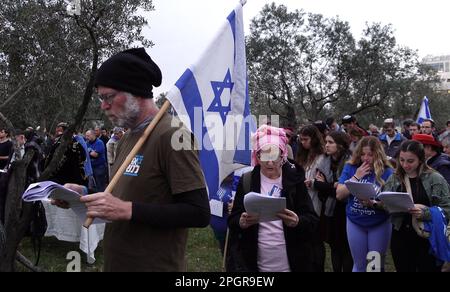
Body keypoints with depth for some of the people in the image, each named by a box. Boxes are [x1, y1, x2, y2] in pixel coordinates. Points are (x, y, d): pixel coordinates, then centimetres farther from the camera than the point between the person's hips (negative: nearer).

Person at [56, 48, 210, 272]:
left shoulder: (172, 135, -18)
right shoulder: (127, 138, 11)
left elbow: (199, 213, -23)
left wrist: (128, 210, -25)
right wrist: (85, 194, 2)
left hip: (155, 265, -8)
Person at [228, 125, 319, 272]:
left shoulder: (294, 180, -3)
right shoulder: (247, 181, -1)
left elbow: (313, 222, -6)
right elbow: (232, 221, 0)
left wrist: (297, 221, -26)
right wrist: (242, 222, -21)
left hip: (292, 263, 0)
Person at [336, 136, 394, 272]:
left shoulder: (387, 172, -10)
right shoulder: (350, 168, -3)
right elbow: (339, 195, -9)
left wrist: (374, 203, -31)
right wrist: (356, 177, -16)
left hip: (380, 224, -2)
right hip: (355, 223, 2)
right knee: (359, 265, 15)